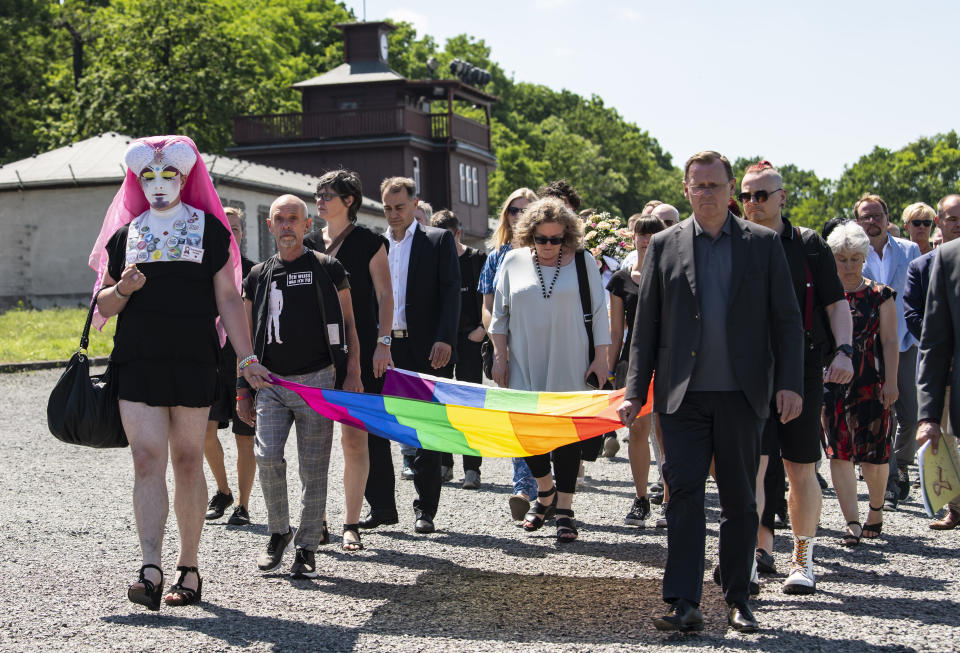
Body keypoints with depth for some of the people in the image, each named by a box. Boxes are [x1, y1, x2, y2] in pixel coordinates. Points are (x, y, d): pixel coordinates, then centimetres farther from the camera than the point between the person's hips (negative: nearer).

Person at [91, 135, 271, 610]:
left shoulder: (209, 228, 7)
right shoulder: (125, 234, 14)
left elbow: (228, 299, 5)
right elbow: (103, 305, 17)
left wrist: (246, 359, -1)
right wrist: (123, 290, -6)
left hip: (193, 362, -2)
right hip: (136, 363, 2)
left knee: (187, 463, 2)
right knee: (147, 460, -8)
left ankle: (188, 569, 12)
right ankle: (151, 569, -13)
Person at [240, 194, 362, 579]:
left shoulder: (328, 269, 5)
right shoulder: (259, 276, 12)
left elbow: (348, 323, 6)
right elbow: (248, 337, 16)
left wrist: (353, 374, -3)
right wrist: (243, 389, 12)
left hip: (317, 380, -2)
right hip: (271, 382, 2)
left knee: (313, 467, 0)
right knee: (268, 456, -13)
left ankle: (307, 546, 10)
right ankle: (279, 532, 8)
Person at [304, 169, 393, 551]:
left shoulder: (368, 242, 0)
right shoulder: (309, 244, 12)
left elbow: (385, 295, -1)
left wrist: (382, 343, -9)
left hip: (358, 351, -4)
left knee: (354, 438, -4)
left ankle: (351, 524, 4)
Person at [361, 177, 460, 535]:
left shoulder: (439, 240, 3)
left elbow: (451, 292, -5)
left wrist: (444, 340, -16)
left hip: (424, 351, -4)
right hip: (380, 350, 4)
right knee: (372, 429, 2)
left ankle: (425, 509, 10)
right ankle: (381, 506, 12)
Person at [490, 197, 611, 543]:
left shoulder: (583, 262, 1)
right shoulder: (513, 261, 4)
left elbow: (599, 313, 4)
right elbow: (500, 313, 10)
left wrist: (600, 357, -1)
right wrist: (499, 356, 6)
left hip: (570, 367, -2)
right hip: (525, 366, 2)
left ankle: (564, 511, 5)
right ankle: (545, 492, 26)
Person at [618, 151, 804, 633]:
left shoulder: (763, 244, 6)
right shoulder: (664, 246, 6)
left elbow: (786, 320, 4)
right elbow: (646, 326, 8)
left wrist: (789, 384, -5)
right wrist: (636, 392, 3)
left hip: (742, 394, 0)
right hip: (684, 394, 0)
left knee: (740, 499, 7)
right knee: (684, 492, -7)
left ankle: (737, 599, 19)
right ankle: (684, 604, -5)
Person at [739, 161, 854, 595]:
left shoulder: (808, 245, 5)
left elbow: (836, 303, 4)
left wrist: (843, 350, -10)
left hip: (802, 367, 0)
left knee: (801, 470, 5)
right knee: (752, 463, -11)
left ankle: (803, 560, 17)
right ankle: (750, 553, -9)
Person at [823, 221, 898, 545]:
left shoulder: (880, 295, 3)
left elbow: (890, 341, 0)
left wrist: (890, 382, -7)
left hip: (870, 384, -1)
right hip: (831, 382, 1)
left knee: (874, 456, 0)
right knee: (839, 454, -5)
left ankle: (876, 509, 26)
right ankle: (853, 522, -1)